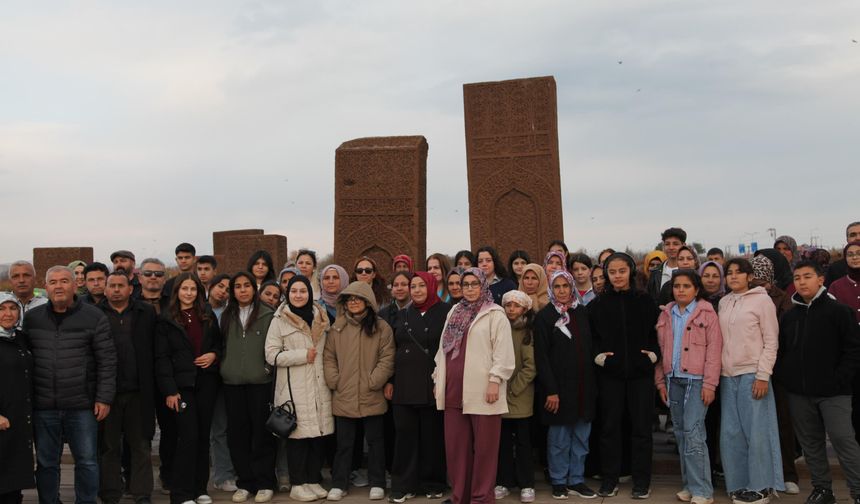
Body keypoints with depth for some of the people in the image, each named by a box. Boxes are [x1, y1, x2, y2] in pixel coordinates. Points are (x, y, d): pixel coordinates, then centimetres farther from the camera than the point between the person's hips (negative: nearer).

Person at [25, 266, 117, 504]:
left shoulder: (94, 317, -2)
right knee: (46, 463, 12)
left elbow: (107, 361, -3)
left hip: (82, 406, -2)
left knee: (87, 461, 7)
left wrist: (104, 397, -7)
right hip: (43, 406, 2)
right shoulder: (31, 318, 6)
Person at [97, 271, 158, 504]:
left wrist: (151, 385, -1)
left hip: (138, 391, 1)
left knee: (141, 447, 7)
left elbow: (155, 350, 5)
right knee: (108, 447, 9)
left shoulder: (146, 312, 6)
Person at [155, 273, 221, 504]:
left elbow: (219, 343, 20)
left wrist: (214, 354, -4)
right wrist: (169, 390, -11)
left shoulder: (208, 315, 12)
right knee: (188, 436, -8)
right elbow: (162, 357, -4)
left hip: (207, 382, 4)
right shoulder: (167, 319, 0)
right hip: (182, 383, -4)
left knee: (203, 435, 7)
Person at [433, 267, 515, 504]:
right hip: (454, 389, 6)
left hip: (482, 390, -5)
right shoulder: (454, 312, 17)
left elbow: (502, 351, -8)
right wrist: (438, 379, 16)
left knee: (484, 446, 1)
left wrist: (495, 381, -15)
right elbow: (443, 348, 20)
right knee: (456, 445, 9)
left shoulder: (495, 314, -1)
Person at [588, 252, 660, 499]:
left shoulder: (645, 301, 4)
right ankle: (610, 479, 15)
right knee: (609, 426, 5)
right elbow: (591, 337, 8)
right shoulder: (598, 304, 6)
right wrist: (598, 355, -7)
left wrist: (653, 354, -7)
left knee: (641, 427, 4)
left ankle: (641, 481, 15)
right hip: (610, 373, 1)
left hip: (641, 372, -1)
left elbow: (657, 332, 7)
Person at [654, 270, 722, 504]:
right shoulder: (666, 315, 12)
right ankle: (689, 484, 18)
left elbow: (714, 350, -8)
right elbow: (661, 349, 13)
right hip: (673, 380, 5)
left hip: (697, 380, -5)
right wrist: (661, 381, 8)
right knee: (680, 432, 8)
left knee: (693, 431, -11)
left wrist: (710, 384, -13)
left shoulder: (707, 313, -3)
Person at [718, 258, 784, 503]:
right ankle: (739, 484, 16)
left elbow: (771, 341, -5)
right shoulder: (723, 302, 13)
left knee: (756, 431, -2)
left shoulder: (761, 300, -2)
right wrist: (717, 373, 8)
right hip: (727, 375, 5)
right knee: (731, 433, 5)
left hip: (752, 374, -5)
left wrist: (763, 375, -12)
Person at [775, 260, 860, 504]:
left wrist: (840, 379, -13)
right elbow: (780, 351, 16)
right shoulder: (789, 316, 10)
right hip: (798, 392, 5)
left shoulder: (838, 311, -4)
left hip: (832, 392, -5)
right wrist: (782, 376, 2)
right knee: (810, 442, 10)